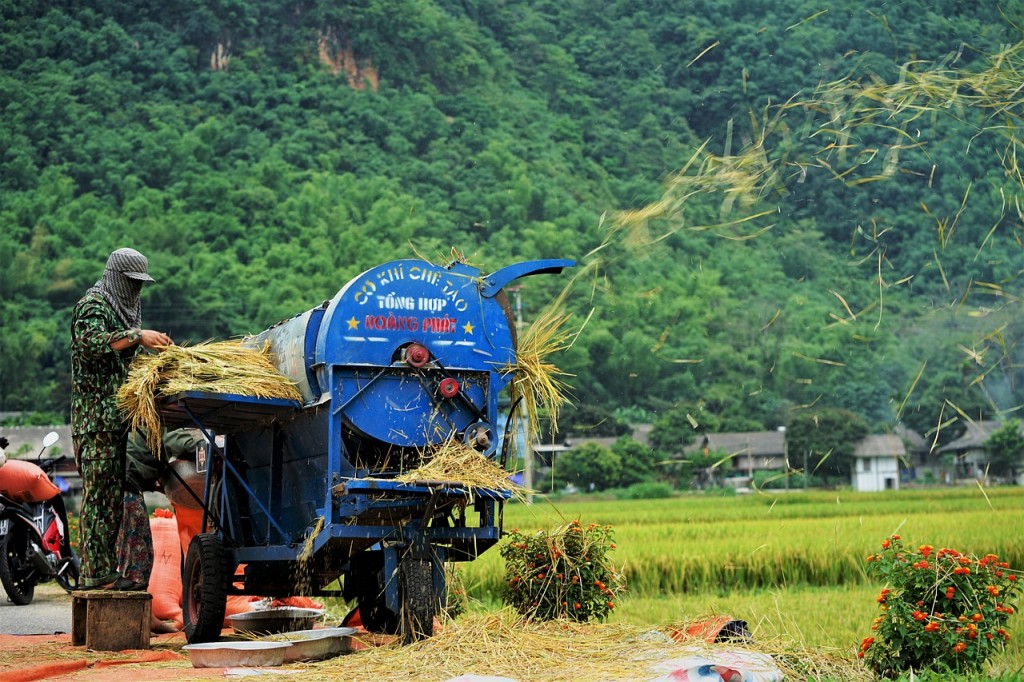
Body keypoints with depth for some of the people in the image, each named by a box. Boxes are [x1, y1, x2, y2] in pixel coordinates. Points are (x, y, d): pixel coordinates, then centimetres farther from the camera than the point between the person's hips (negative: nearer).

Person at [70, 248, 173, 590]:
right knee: (99, 491, -10)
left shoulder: (127, 308, 24)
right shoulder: (92, 305, -4)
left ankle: (104, 569, 9)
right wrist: (138, 337, -28)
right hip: (96, 416, -9)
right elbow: (91, 343, -23)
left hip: (118, 417, 9)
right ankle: (97, 572, -10)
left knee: (114, 493, 7)